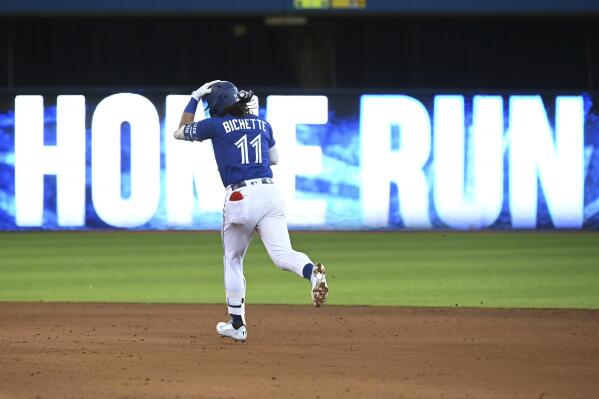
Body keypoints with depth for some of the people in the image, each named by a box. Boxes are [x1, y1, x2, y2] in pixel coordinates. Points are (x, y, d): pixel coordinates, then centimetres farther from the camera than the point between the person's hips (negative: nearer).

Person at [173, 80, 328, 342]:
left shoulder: (216, 125, 4)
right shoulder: (263, 125, 17)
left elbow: (180, 132, 22)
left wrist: (194, 99, 28)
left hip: (240, 198, -3)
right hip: (270, 193, 3)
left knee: (233, 260, 17)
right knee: (282, 254, -10)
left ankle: (237, 325, 21)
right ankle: (311, 272, -45)